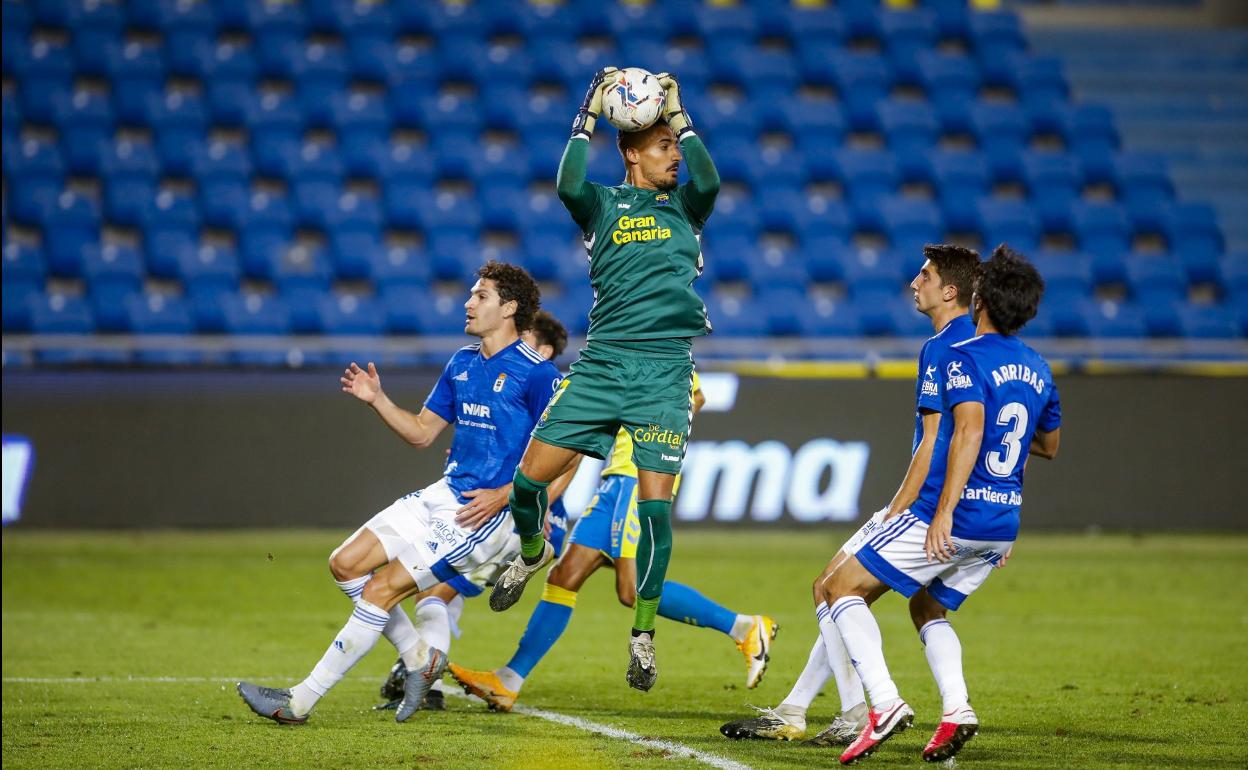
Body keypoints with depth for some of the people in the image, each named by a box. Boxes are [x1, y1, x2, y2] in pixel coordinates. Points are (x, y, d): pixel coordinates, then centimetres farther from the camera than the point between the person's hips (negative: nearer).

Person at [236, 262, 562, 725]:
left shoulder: (536, 374, -11)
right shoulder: (461, 364, 14)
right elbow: (422, 432, 19)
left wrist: (505, 495, -19)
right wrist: (377, 400, 3)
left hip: (489, 510, -9)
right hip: (444, 494, 9)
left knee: (382, 588, -16)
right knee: (346, 564, 0)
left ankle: (300, 703, -13)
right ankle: (421, 657, 13)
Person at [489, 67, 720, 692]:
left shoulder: (683, 208, 13)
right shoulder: (603, 205, 10)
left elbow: (708, 182, -9)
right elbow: (568, 185, -11)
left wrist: (678, 114, -1)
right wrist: (589, 113, -5)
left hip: (665, 369, 0)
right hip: (602, 361, 1)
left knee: (654, 503, -8)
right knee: (531, 475, -4)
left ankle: (643, 635, 3)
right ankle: (532, 552, 29)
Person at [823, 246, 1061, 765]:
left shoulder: (964, 357, -11)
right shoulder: (1038, 370, 12)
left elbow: (970, 430, -26)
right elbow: (1049, 446, 26)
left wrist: (944, 512, -29)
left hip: (953, 521, -8)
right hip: (1003, 526, 8)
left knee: (838, 589, 1)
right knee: (930, 608, 28)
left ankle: (884, 703, -16)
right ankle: (956, 709, 4)